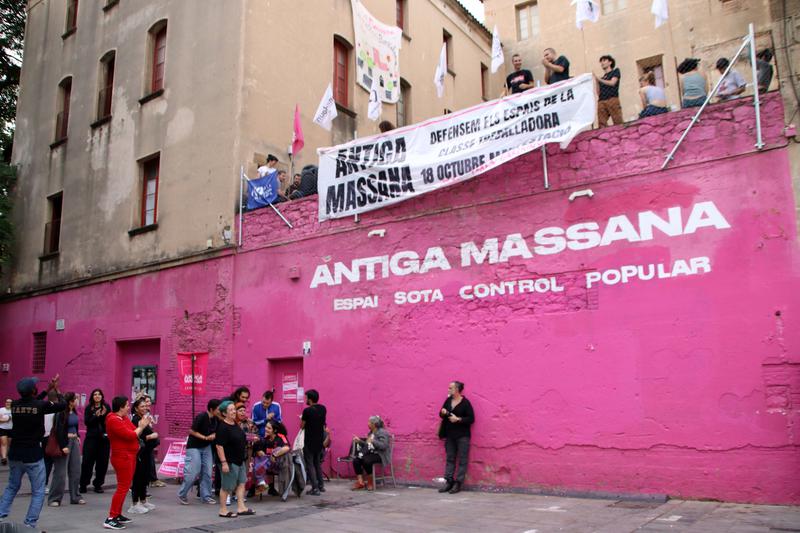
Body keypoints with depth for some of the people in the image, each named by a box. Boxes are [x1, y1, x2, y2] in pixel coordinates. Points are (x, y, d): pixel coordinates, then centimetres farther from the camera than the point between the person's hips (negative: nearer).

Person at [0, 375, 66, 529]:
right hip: (33, 455, -5)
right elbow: (63, 405, -2)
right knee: (38, 492, 5)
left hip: (15, 453, 5)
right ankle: (30, 524, 1)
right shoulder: (41, 405, -16)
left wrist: (48, 389, 23)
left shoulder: (14, 405, -1)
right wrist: (56, 389, 13)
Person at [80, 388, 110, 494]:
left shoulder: (106, 407, 6)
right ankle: (83, 484, 11)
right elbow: (86, 422, -5)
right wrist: (96, 416, -17)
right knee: (87, 461, -2)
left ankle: (98, 484, 13)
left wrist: (104, 415, -17)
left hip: (104, 438, 1)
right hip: (91, 438, -1)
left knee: (102, 462, 2)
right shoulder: (88, 408, 5)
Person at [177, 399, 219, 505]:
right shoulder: (201, 417, -21)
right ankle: (182, 495, 12)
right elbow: (192, 431, -17)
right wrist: (205, 437, -21)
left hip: (206, 447, 6)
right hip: (194, 447, -6)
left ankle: (206, 496, 14)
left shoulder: (215, 419, -2)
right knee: (193, 472, -7)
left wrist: (213, 435, -10)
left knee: (207, 472, 4)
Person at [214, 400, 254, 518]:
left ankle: (241, 507, 16)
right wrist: (223, 462, -26)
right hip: (230, 461, -9)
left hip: (240, 460, 9)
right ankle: (223, 510, 14)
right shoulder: (222, 427, -18)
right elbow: (219, 445, -23)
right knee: (227, 486, 2)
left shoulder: (236, 424, 9)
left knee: (241, 483, 10)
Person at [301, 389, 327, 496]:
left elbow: (302, 426, -9)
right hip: (320, 440, 6)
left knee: (310, 465, 2)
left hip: (309, 442, -6)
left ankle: (315, 488, -1)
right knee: (318, 463, 20)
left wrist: (302, 419, 11)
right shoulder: (323, 409, 1)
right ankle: (321, 485, 23)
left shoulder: (307, 411, -17)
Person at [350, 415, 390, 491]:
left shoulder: (382, 432, -10)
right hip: (370, 453, 8)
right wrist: (359, 441, 11)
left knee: (366, 461, -34)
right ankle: (360, 482, -15)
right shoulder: (370, 433, 16)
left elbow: (384, 446, -23)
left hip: (379, 455, -8)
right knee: (356, 460, -15)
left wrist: (373, 441, -28)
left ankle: (370, 482, -13)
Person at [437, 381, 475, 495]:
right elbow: (442, 415, 16)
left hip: (462, 435, -6)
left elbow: (471, 419, -12)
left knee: (462, 460, 0)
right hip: (450, 435, 6)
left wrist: (458, 419, -20)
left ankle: (458, 483, 5)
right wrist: (442, 413, -7)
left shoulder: (465, 403, -11)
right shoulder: (448, 401, 7)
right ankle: (449, 482, 15)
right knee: (450, 459, 10)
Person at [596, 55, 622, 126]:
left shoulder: (615, 71, 18)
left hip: (612, 99, -3)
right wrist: (597, 81, 8)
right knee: (602, 124, -14)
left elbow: (612, 83, 1)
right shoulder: (601, 78, 27)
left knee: (618, 123, -14)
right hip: (601, 101, 4)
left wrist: (599, 79, 3)